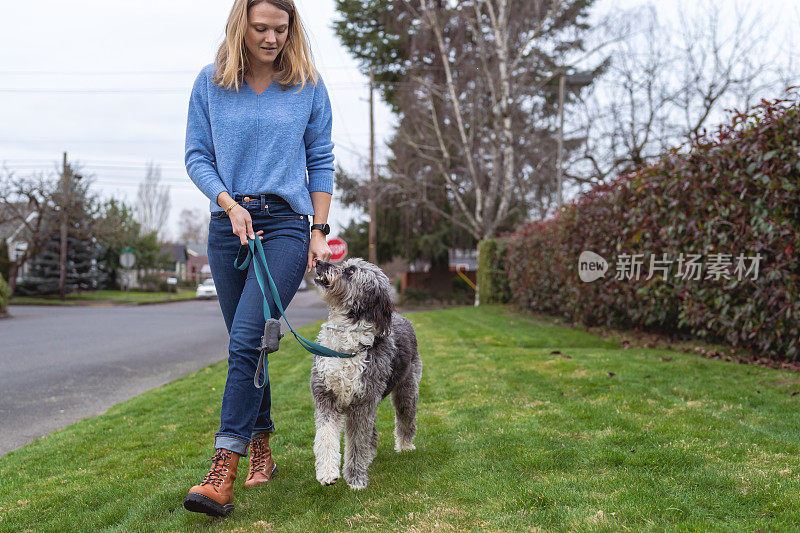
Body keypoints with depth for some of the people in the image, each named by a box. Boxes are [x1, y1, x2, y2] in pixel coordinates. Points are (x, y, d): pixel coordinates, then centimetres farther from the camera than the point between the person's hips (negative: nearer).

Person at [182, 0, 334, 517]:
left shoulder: (309, 86, 4)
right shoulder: (210, 83, 7)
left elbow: (321, 162, 8)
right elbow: (197, 156, 6)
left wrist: (319, 230, 1)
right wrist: (231, 204, -10)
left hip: (286, 222, -3)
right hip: (228, 225, 3)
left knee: (246, 338, -17)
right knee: (248, 344, 9)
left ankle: (223, 473, -18)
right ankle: (262, 449, 25)